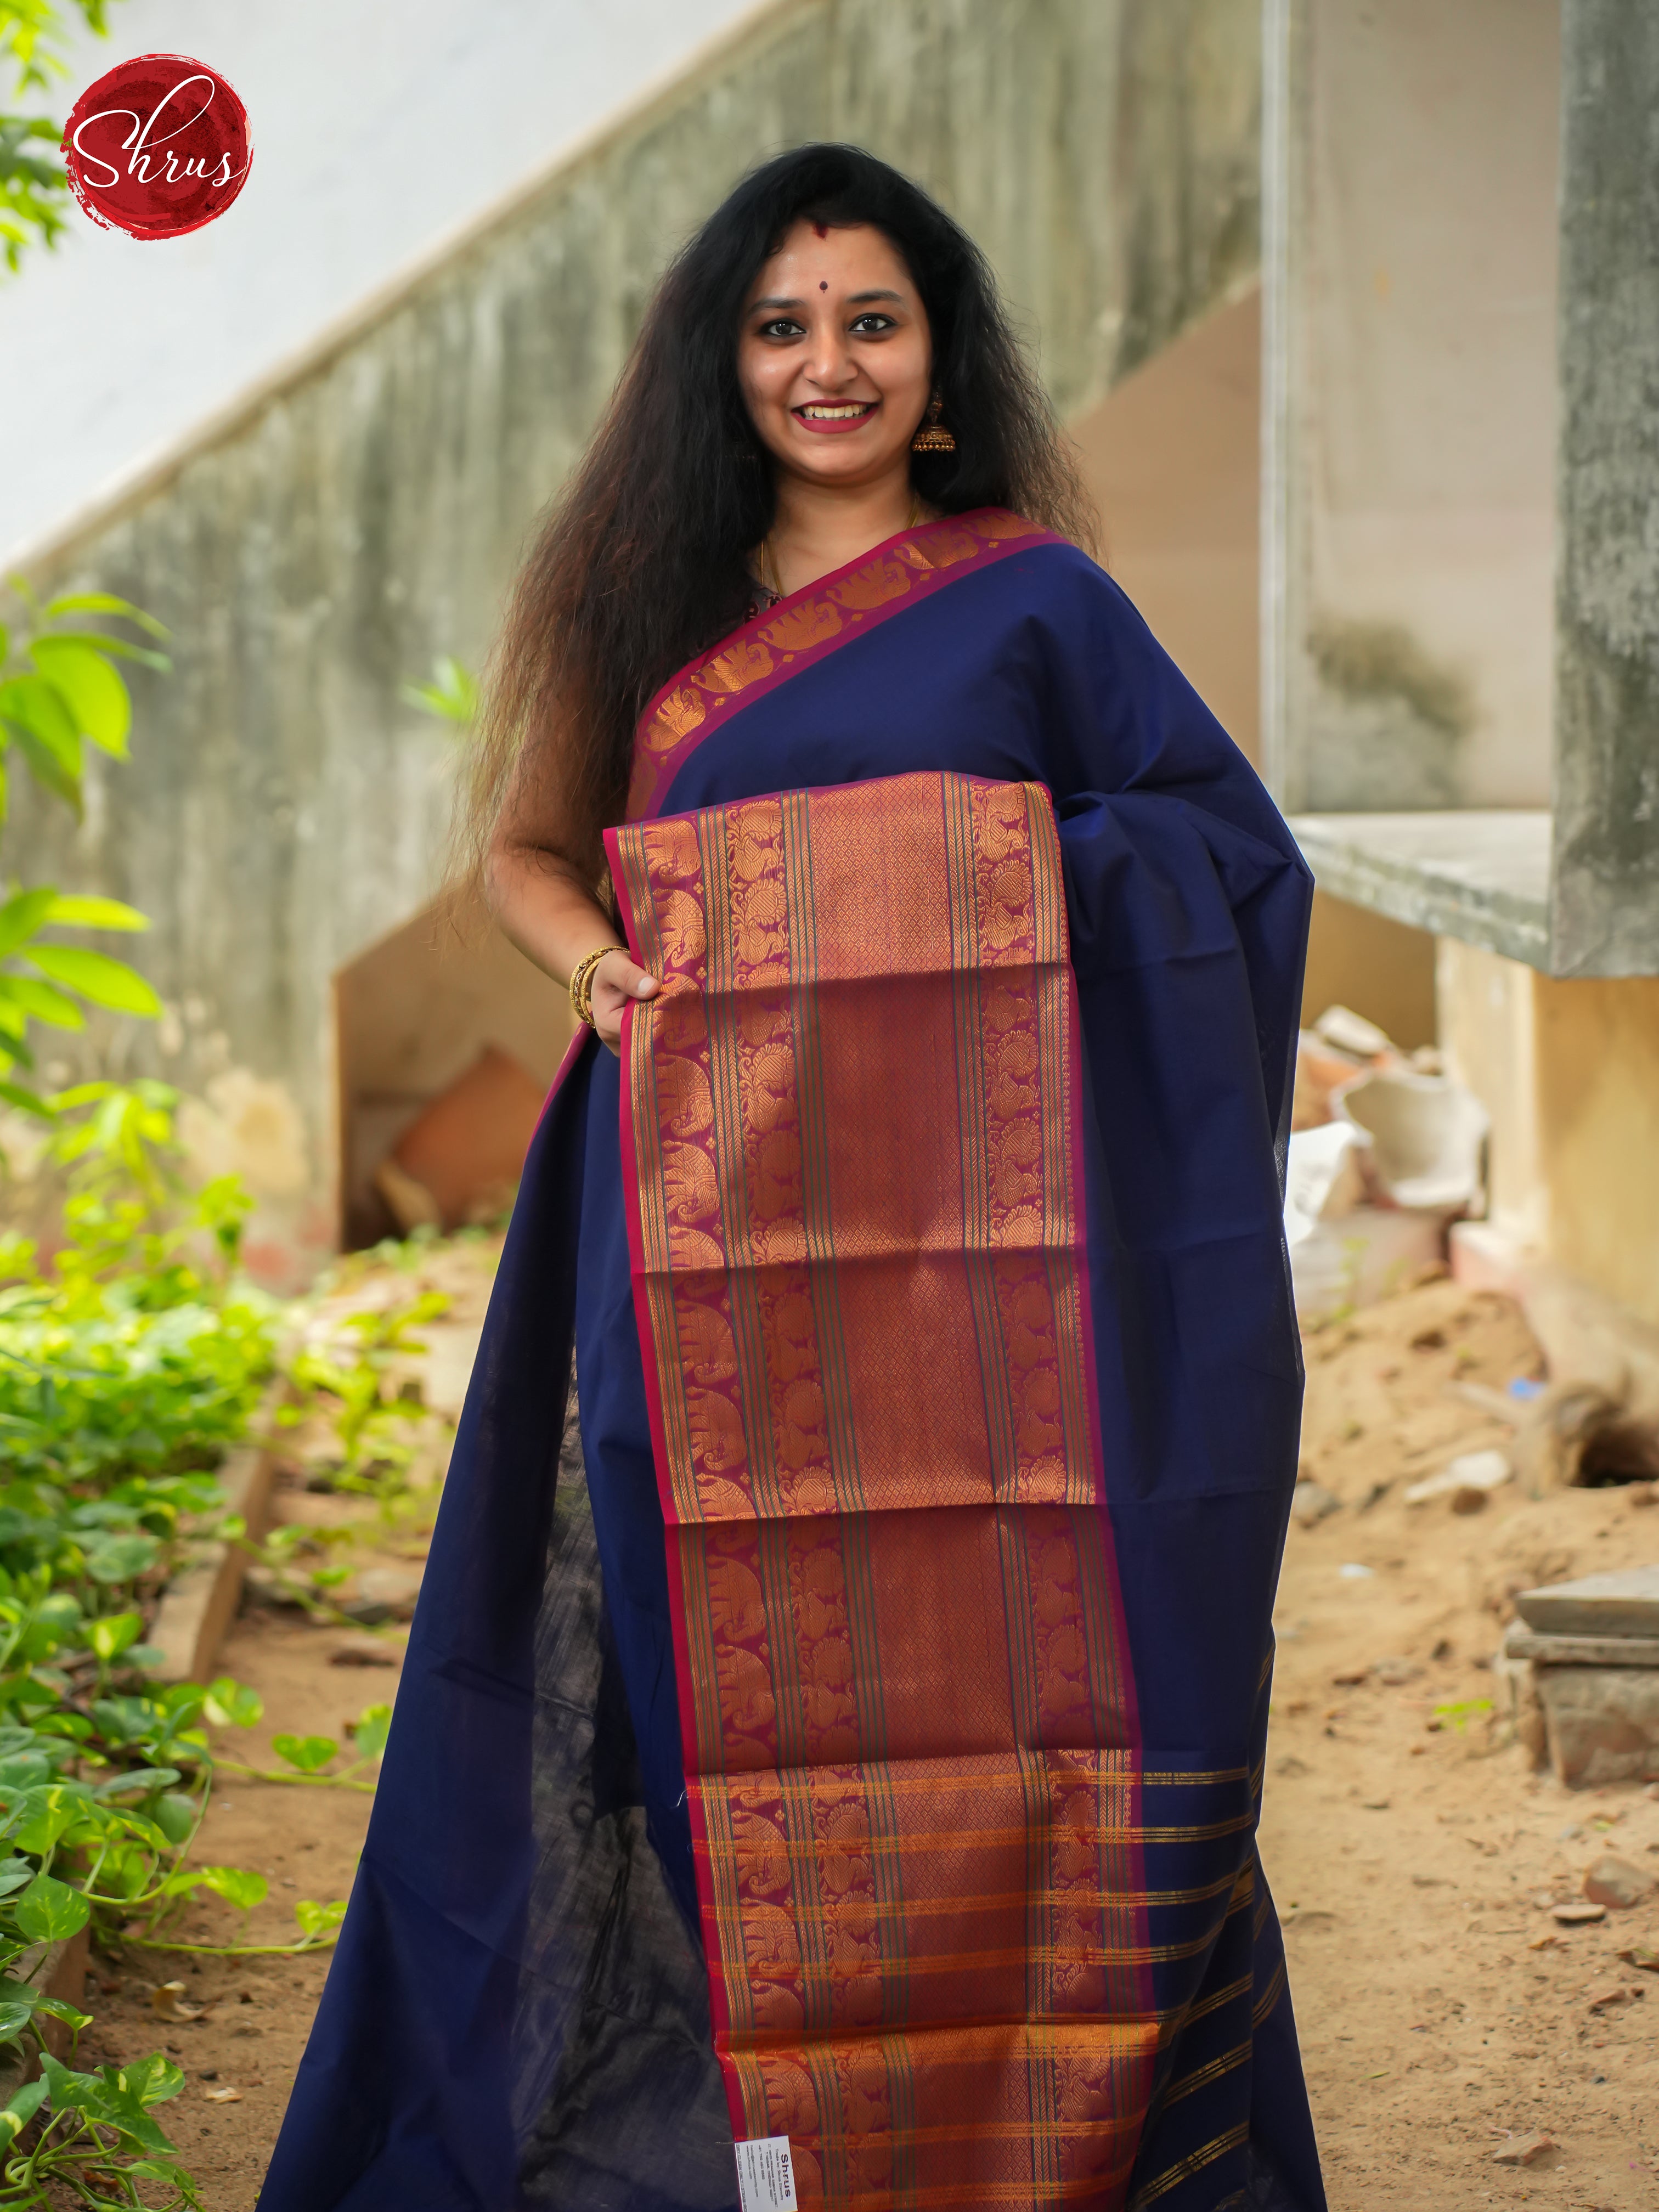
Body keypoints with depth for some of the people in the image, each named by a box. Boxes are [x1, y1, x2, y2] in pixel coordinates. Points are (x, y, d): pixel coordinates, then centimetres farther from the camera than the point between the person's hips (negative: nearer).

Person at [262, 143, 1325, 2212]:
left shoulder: (1035, 602, 7)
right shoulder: (656, 607, 14)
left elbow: (1233, 850, 8)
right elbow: (524, 844, 23)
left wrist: (1029, 879, -9)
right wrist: (595, 961, 2)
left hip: (965, 1223, -2)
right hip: (712, 1235, 2)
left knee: (993, 1663, -4)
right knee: (733, 1660, 0)